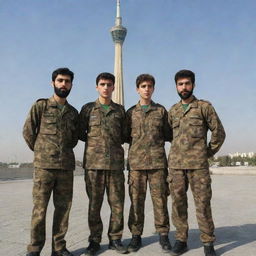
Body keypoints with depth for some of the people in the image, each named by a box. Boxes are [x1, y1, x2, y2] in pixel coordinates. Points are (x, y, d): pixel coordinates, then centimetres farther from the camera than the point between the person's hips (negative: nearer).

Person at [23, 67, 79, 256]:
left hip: (66, 166, 4)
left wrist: (65, 152, 11)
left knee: (63, 208, 7)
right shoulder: (41, 106, 3)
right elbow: (28, 132, 3)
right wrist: (40, 151, 8)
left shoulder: (74, 112, 14)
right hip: (44, 165, -3)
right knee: (40, 208, 0)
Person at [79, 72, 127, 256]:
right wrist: (93, 142, 3)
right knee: (94, 204, 5)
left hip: (116, 163, 2)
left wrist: (116, 142, 4)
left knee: (117, 203, 5)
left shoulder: (120, 110, 12)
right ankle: (94, 240, 19)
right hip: (93, 163, -1)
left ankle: (115, 239, 20)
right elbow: (80, 133, 9)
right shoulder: (88, 108, 8)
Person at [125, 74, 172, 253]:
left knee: (160, 199, 2)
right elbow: (125, 137, 13)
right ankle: (136, 235, 17)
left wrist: (156, 137, -3)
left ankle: (163, 235, 16)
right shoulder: (130, 112, 12)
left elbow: (168, 135, 12)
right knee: (136, 200, 5)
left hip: (157, 161, 0)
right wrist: (136, 140, 0)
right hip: (136, 162, 1)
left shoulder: (161, 110, 10)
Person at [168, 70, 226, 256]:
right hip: (175, 164, 4)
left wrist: (208, 153, 5)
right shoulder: (173, 111, 12)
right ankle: (181, 240, 20)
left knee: (203, 204, 2)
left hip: (198, 165, -3)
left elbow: (219, 133, 3)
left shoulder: (205, 106, 1)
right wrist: (177, 153, 13)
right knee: (178, 203, 7)